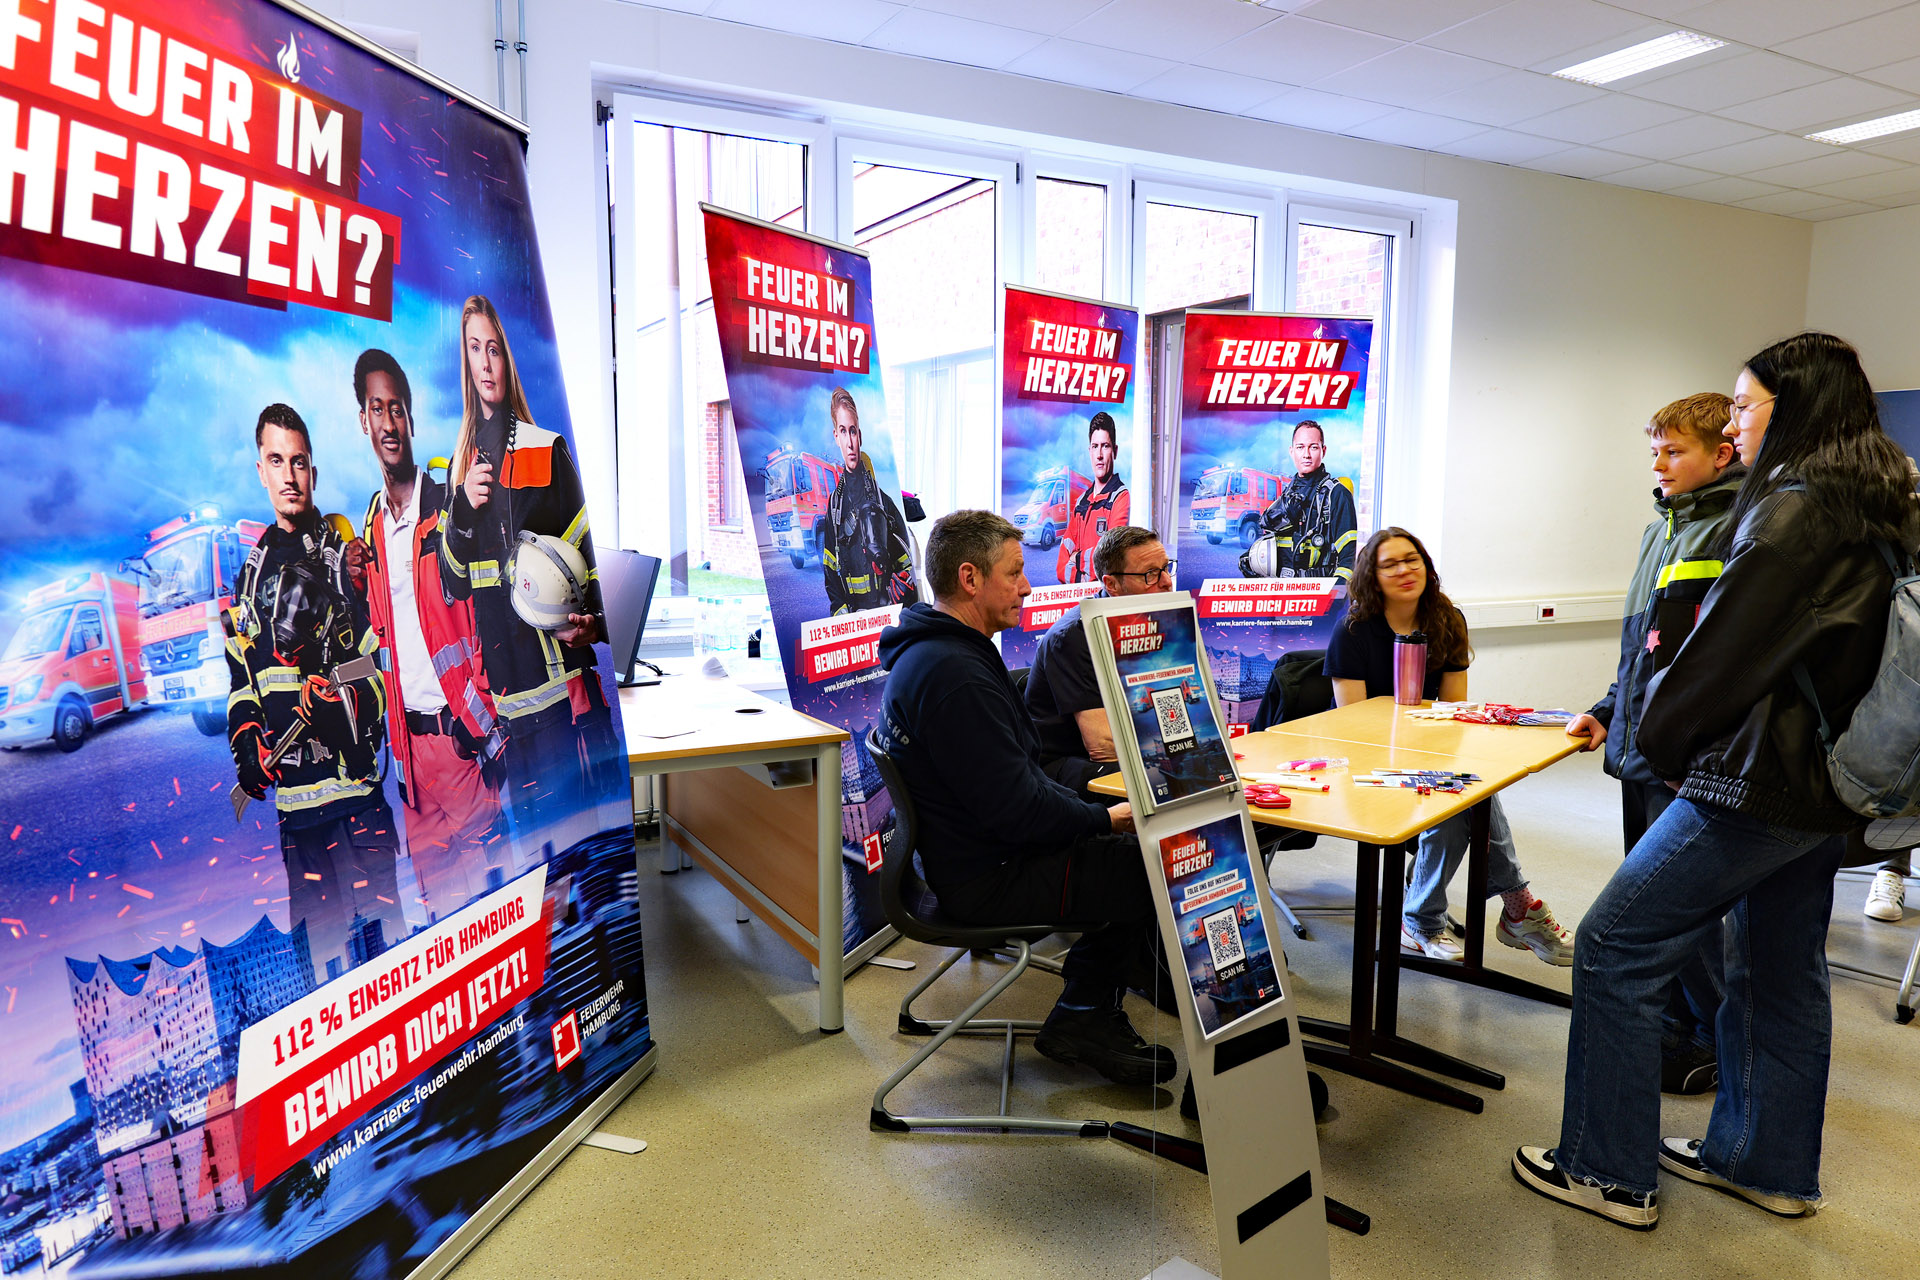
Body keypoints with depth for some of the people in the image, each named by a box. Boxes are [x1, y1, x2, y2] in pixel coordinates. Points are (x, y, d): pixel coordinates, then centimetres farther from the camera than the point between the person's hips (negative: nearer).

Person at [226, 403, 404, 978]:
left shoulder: (345, 550, 0)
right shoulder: (252, 568, 17)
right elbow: (240, 673, 23)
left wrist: (347, 698, -23)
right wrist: (247, 742, 9)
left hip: (358, 774, -5)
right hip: (295, 787, 5)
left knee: (381, 919, -5)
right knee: (318, 927, 10)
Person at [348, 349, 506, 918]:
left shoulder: (447, 506, -5)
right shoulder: (371, 523, 13)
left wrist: (488, 727, -14)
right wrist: (357, 582, 0)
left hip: (459, 728, -6)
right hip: (408, 736, 6)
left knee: (482, 861, -1)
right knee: (434, 885, 12)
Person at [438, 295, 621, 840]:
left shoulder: (548, 451, 1)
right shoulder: (461, 462, 14)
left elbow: (583, 552, 1)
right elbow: (453, 582, 12)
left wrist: (589, 624, -17)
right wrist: (461, 506, -4)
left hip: (559, 671, -4)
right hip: (503, 679, 4)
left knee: (580, 801, -5)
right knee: (528, 816, 9)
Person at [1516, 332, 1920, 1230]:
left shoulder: (1793, 514, -18)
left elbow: (1722, 654, -17)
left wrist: (1659, 740, -1)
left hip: (1756, 786, -10)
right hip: (1828, 789, 10)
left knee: (1615, 950, -2)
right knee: (1781, 977, 19)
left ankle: (1608, 1172, 7)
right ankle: (1769, 1165, 34)